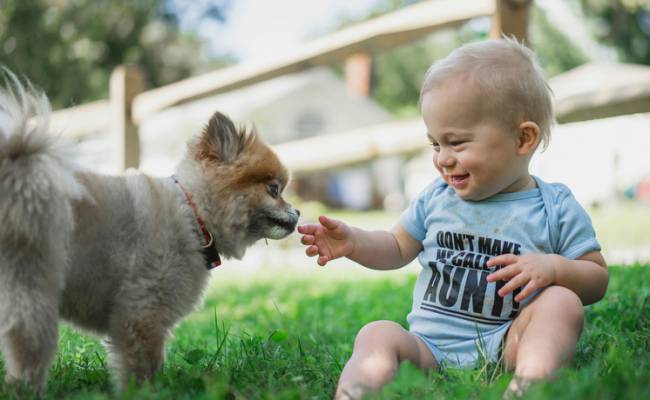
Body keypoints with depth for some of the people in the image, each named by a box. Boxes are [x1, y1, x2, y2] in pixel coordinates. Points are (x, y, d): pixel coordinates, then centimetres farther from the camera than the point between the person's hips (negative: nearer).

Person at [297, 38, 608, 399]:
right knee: (377, 335, -23)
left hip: (505, 346, -2)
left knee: (561, 301, -25)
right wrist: (354, 242, 7)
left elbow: (598, 281, 5)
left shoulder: (557, 209, 3)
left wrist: (554, 268, -16)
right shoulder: (437, 198, 15)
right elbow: (398, 248, 27)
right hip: (429, 347, 3)